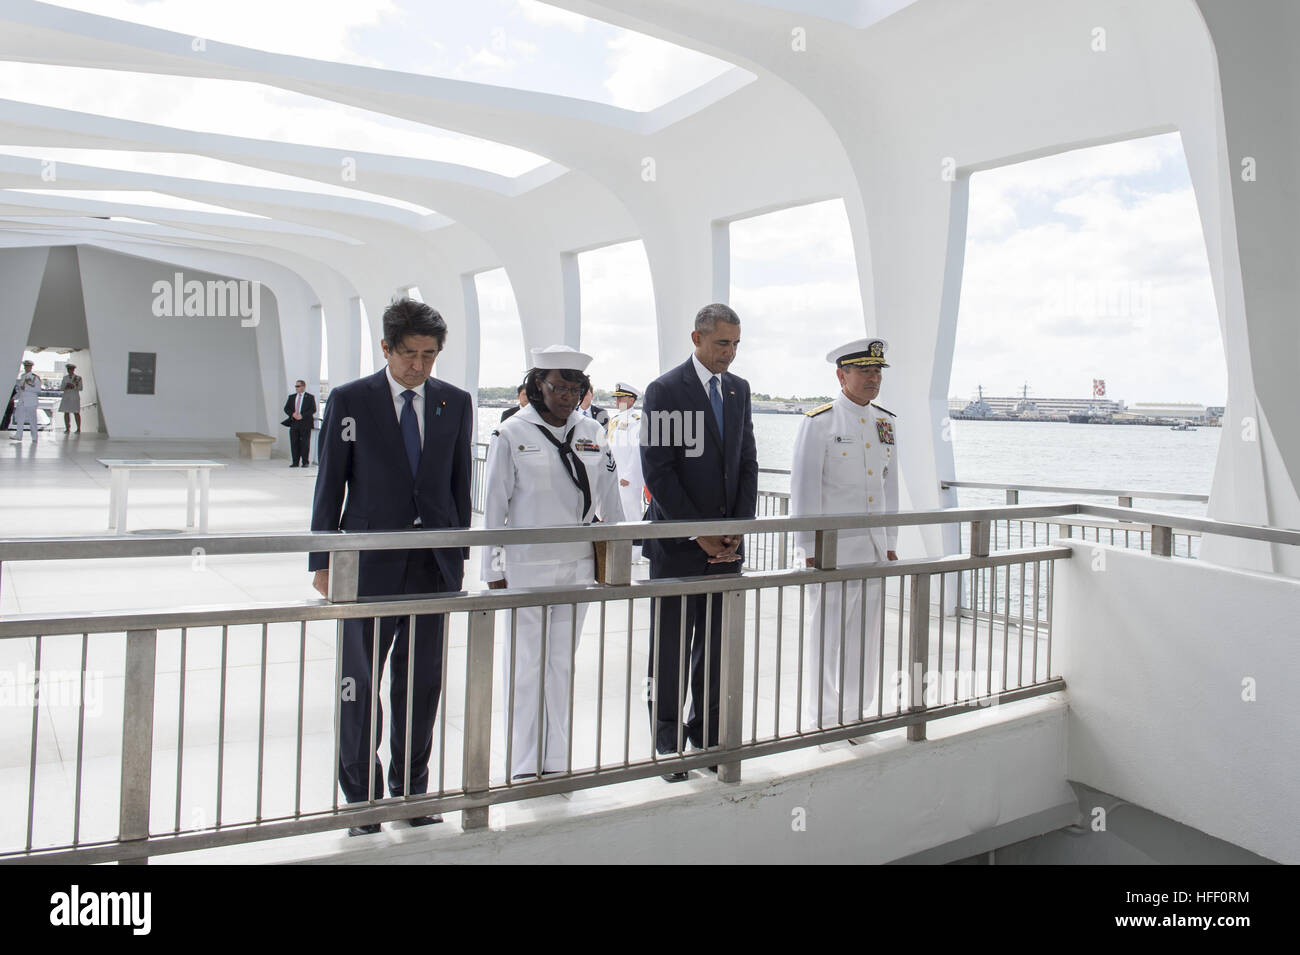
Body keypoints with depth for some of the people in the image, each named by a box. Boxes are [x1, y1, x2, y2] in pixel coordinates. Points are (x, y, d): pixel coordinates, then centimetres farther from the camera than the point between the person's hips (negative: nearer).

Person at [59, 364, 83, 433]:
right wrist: (66, 387, -12)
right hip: (66, 398, 4)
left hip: (75, 398, -4)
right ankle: (67, 429, 6)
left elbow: (80, 388, -4)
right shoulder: (65, 377, 10)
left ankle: (79, 429, 3)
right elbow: (61, 388, 8)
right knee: (66, 413, 1)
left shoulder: (78, 377, 0)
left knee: (76, 413, -3)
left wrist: (73, 387, -20)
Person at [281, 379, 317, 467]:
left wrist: (302, 415, -16)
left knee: (305, 443, -2)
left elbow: (313, 410, -7)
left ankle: (305, 462, 4)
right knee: (294, 443, 3)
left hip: (305, 423, -4)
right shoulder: (291, 397, 15)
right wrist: (292, 414, -8)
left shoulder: (310, 397, 2)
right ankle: (295, 462, 8)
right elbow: (286, 408, 12)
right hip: (294, 423, 4)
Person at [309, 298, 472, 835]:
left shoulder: (455, 403, 7)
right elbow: (329, 484, 1)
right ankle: (361, 795, 21)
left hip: (434, 566, 3)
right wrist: (323, 561, -1)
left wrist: (458, 553, 9)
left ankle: (412, 790, 25)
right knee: (360, 682, 5)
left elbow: (459, 482, 11)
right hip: (369, 563, -2)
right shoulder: (350, 400, -1)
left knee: (422, 682, 10)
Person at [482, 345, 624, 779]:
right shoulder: (513, 433, -4)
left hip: (578, 564, 4)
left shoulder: (592, 433, 7)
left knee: (562, 662, 11)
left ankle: (556, 762, 23)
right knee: (526, 663, 3)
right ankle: (523, 766, 15)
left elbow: (609, 500, 12)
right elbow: (495, 506, -2)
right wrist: (493, 570, -2)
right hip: (526, 564, -3)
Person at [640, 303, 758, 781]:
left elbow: (747, 463, 12)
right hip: (678, 544, -5)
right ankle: (667, 743, 16)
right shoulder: (664, 390, -7)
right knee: (670, 648, 4)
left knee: (717, 648, 9)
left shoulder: (739, 389, 11)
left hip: (726, 543, 5)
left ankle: (707, 736, 21)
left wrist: (739, 528, 0)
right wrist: (698, 533, -13)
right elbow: (657, 471, -11)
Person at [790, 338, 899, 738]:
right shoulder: (818, 422, -8)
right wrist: (810, 550, -12)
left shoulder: (885, 422, 11)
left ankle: (852, 717, 27)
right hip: (833, 550, -6)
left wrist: (890, 543, 14)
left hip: (873, 549, 6)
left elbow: (889, 484, 16)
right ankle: (820, 723, 15)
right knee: (827, 638, 1)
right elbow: (805, 488, -10)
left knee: (865, 638, 12)